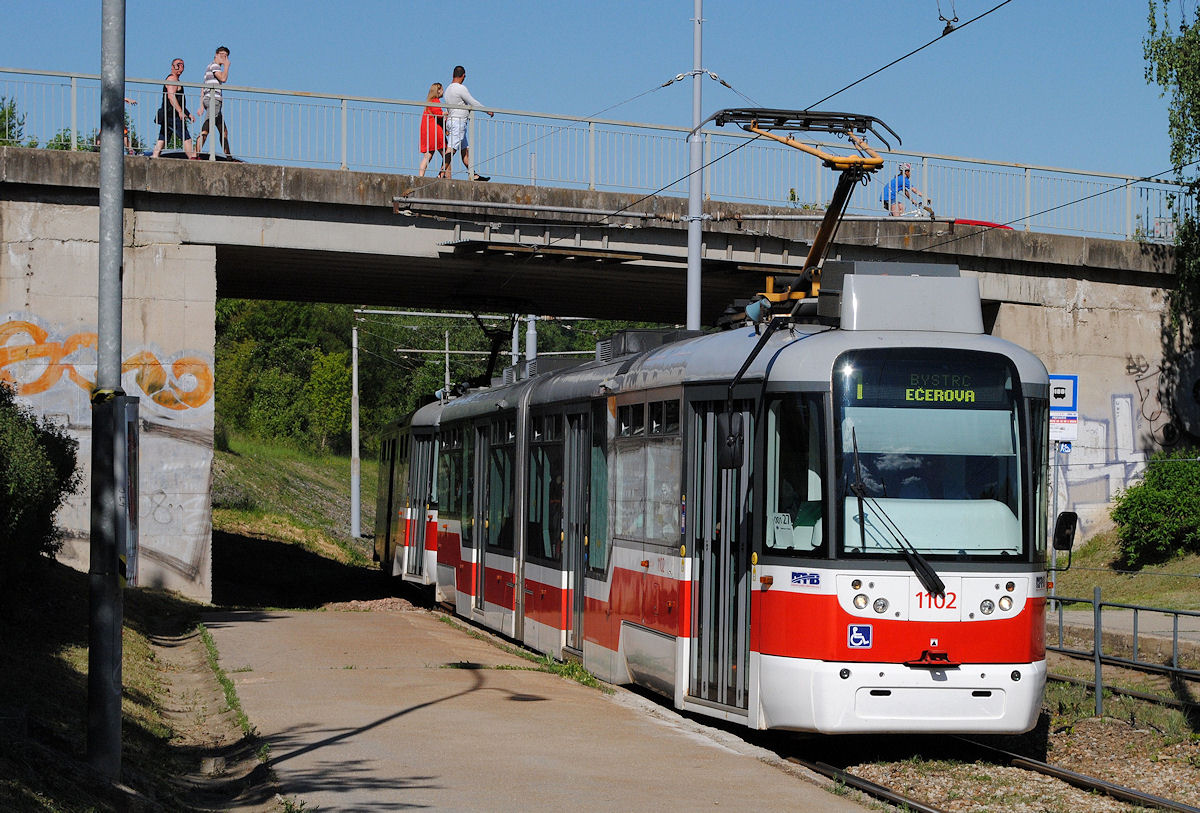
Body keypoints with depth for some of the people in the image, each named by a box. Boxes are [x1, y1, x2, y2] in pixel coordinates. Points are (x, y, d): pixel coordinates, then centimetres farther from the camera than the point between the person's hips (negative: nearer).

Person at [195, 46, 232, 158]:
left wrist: (201, 106, 19)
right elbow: (223, 78, -19)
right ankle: (196, 154, -27)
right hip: (213, 99, -11)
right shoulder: (214, 65, -2)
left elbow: (203, 90, 24)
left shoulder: (209, 67, 27)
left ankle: (228, 156, 15)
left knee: (223, 131, 12)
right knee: (205, 129, -19)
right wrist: (226, 65, -4)